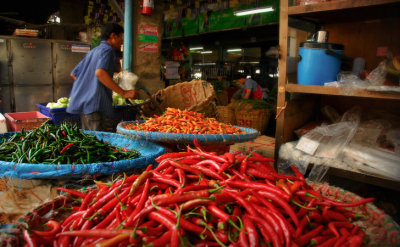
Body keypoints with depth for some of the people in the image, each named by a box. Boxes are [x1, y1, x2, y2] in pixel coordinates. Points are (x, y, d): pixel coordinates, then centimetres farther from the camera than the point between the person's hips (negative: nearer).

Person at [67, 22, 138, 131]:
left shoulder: (93, 51, 23)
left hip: (84, 104, 10)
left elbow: (74, 73, 26)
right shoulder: (107, 50, -4)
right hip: (97, 104, -10)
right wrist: (123, 93, -24)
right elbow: (100, 72, -23)